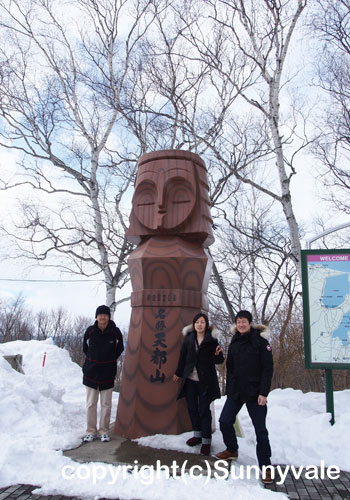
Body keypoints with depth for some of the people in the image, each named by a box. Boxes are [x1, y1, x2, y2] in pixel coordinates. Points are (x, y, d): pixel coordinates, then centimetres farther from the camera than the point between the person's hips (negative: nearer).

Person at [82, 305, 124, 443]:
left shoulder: (115, 332, -9)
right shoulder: (90, 330, -6)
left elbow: (120, 348, 9)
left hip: (108, 373, -1)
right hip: (91, 372, 1)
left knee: (106, 404, 5)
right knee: (91, 403, 6)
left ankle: (104, 431, 18)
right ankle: (91, 431, 18)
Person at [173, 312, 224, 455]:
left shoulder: (212, 339, -6)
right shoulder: (189, 338, 4)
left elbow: (218, 361, -3)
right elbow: (183, 356, 13)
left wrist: (218, 355, -25)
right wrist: (178, 373, 20)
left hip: (205, 380, -4)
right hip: (190, 379, 4)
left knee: (204, 409, 0)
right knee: (192, 407, 12)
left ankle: (206, 440, 13)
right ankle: (197, 435, 30)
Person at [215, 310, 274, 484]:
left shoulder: (260, 341, -9)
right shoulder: (234, 342, 7)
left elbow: (268, 368, -11)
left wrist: (263, 392, -16)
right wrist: (228, 389, 9)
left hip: (254, 392, -5)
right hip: (235, 391, 5)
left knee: (260, 429, 1)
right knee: (224, 421, 5)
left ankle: (265, 466, 17)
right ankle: (232, 450, 31)